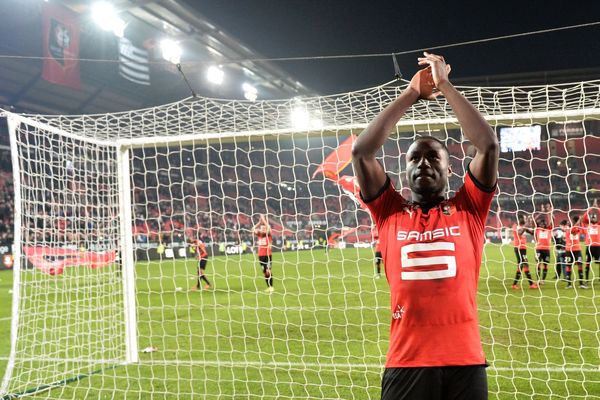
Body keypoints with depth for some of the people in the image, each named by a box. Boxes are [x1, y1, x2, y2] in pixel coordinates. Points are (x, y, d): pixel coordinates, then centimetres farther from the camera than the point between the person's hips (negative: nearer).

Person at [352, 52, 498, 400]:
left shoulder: (468, 210, 9)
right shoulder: (391, 212, 9)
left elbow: (489, 145, -3)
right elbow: (362, 152, -1)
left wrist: (446, 86, 4)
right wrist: (411, 95, 5)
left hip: (465, 360, 0)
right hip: (406, 361, 0)